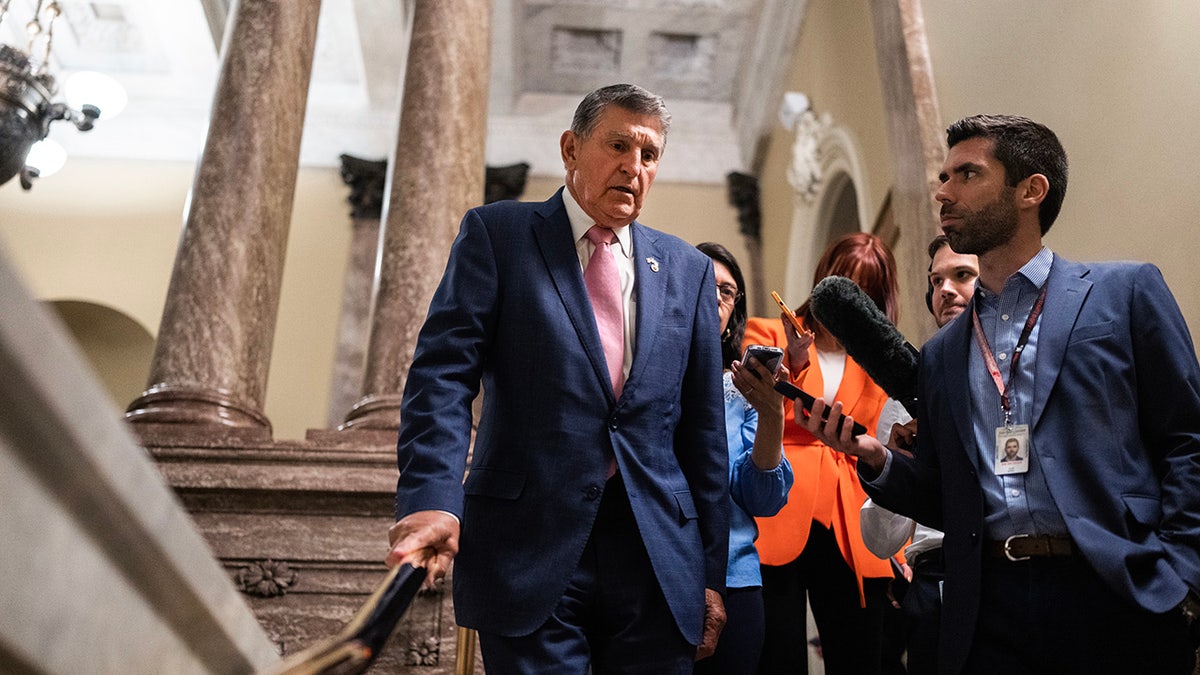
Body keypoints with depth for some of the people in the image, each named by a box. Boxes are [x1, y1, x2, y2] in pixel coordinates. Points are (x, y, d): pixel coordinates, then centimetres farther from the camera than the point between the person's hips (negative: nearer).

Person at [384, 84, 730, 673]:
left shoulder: (688, 269, 14)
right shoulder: (497, 233, 6)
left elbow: (703, 429, 13)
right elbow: (444, 374, -5)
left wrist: (710, 573, 10)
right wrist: (431, 497, -22)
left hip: (659, 560, 3)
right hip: (529, 552, -3)